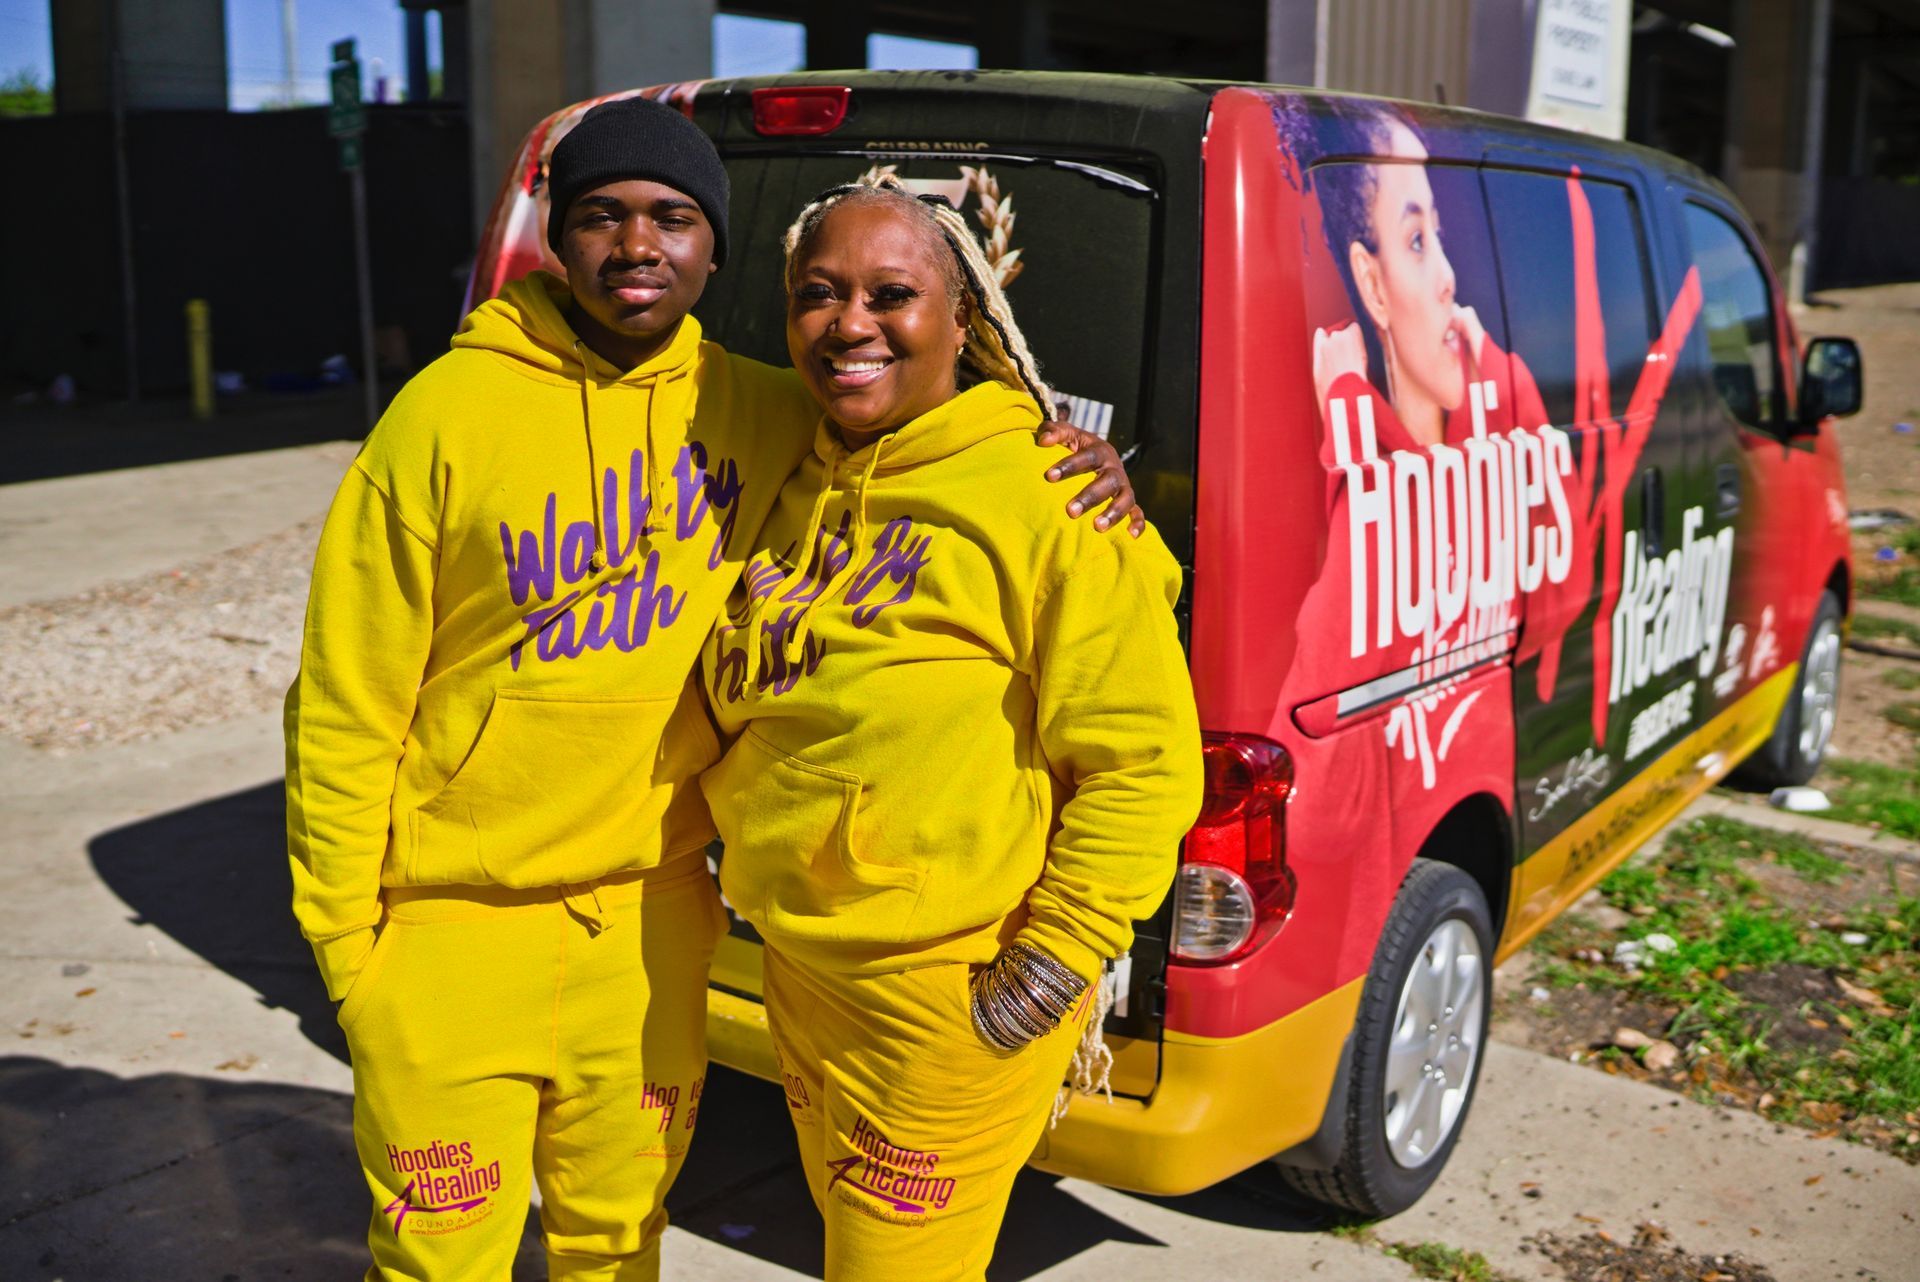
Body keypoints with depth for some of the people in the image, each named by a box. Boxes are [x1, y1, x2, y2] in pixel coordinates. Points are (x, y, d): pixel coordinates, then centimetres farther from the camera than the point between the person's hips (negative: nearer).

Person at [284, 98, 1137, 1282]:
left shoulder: (762, 415, -2)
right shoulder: (449, 413, -12)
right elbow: (348, 696, -8)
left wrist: (1073, 463, -4)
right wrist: (342, 931, -5)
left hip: (649, 919, 3)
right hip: (455, 926, -3)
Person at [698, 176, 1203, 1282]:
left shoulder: (1040, 500, -17)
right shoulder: (797, 494, 5)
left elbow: (1142, 762, -19)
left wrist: (1050, 964, -18)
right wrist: (751, 849, 15)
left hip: (951, 991, -7)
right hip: (800, 970, 7)